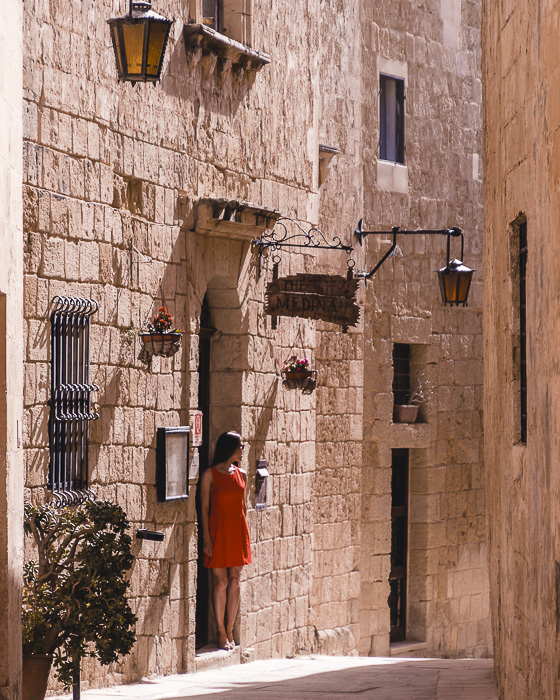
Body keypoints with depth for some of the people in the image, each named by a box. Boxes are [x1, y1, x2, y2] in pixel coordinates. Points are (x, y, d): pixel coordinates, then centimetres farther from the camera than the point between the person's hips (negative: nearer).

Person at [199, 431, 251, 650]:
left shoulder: (241, 475, 11)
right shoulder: (210, 474, -4)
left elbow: (243, 506, 15)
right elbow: (204, 507, -5)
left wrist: (245, 533, 9)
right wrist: (206, 537, -11)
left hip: (238, 530, 5)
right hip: (218, 529, -5)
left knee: (234, 581, 4)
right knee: (220, 582, -3)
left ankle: (230, 631, 11)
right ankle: (221, 632, 5)